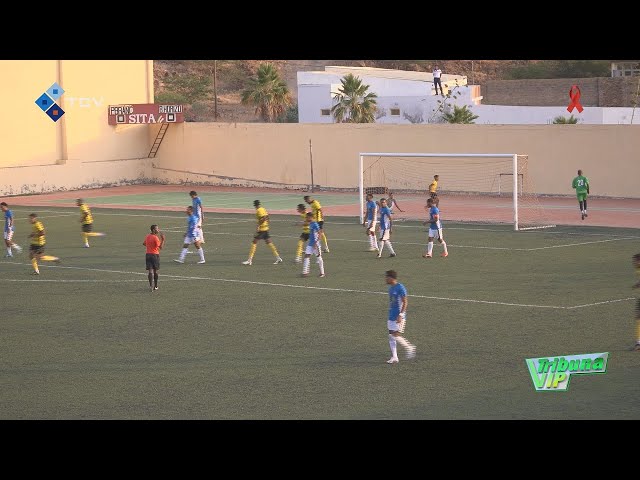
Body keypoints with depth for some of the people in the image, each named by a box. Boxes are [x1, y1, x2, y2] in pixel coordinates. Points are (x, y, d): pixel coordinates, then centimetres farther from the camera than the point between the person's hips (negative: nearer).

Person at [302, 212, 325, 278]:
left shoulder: (315, 224, -17)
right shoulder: (310, 224, 10)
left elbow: (319, 234, -20)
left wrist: (316, 243, -23)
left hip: (315, 244, -9)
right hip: (310, 244, 9)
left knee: (318, 257, 2)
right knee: (307, 256, 1)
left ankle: (322, 273, 12)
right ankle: (305, 272, 0)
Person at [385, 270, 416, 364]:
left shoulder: (400, 288, -14)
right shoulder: (391, 288, 13)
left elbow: (405, 302, -16)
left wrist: (401, 315, -22)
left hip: (399, 317, -9)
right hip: (391, 317, 9)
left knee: (396, 335, -12)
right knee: (391, 336, 4)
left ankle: (409, 348, 8)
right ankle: (394, 357, 7)